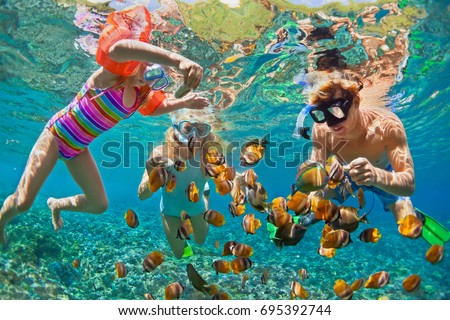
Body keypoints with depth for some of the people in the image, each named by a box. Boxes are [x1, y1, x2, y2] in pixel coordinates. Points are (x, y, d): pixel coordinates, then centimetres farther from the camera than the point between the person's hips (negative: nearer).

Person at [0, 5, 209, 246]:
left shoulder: (144, 97, -3)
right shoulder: (116, 70, -25)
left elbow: (161, 106, 19)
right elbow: (120, 47, -50)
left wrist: (184, 102, -4)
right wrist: (178, 60, -65)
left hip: (78, 149, 7)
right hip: (57, 133, -6)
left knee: (99, 205, 5)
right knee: (23, 202, -9)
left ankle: (57, 205, 35)